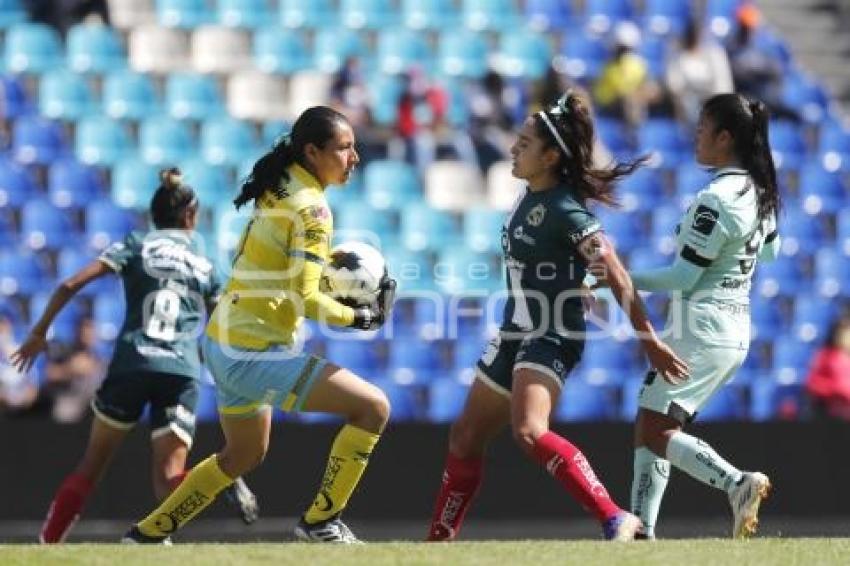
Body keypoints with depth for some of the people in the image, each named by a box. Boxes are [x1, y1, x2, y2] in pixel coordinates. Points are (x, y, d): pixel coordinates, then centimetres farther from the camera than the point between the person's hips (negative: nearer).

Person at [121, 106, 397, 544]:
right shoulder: (311, 208, -18)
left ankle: (148, 533, 36)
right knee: (373, 408, -10)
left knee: (244, 454, 30)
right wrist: (362, 318, -11)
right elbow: (305, 299, -22)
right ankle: (320, 522, -1)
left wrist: (330, 260, 11)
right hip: (253, 355, -10)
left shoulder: (278, 189, 8)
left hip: (222, 341, 10)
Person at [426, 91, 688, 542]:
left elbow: (617, 278, -20)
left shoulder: (565, 211, -20)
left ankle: (615, 520, -33)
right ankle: (439, 540, 28)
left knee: (529, 431, -31)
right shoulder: (531, 196, 6)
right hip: (517, 333, 10)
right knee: (465, 437, 15)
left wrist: (651, 342, -20)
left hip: (552, 339, -10)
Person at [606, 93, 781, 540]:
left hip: (700, 330, -9)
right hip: (736, 331, 9)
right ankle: (642, 530, 8)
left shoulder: (715, 199, -18)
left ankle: (737, 483, -22)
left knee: (653, 432, -7)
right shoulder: (759, 191, 9)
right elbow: (770, 249, 26)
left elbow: (684, 276, -16)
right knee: (651, 428, 12)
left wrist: (622, 279, -9)